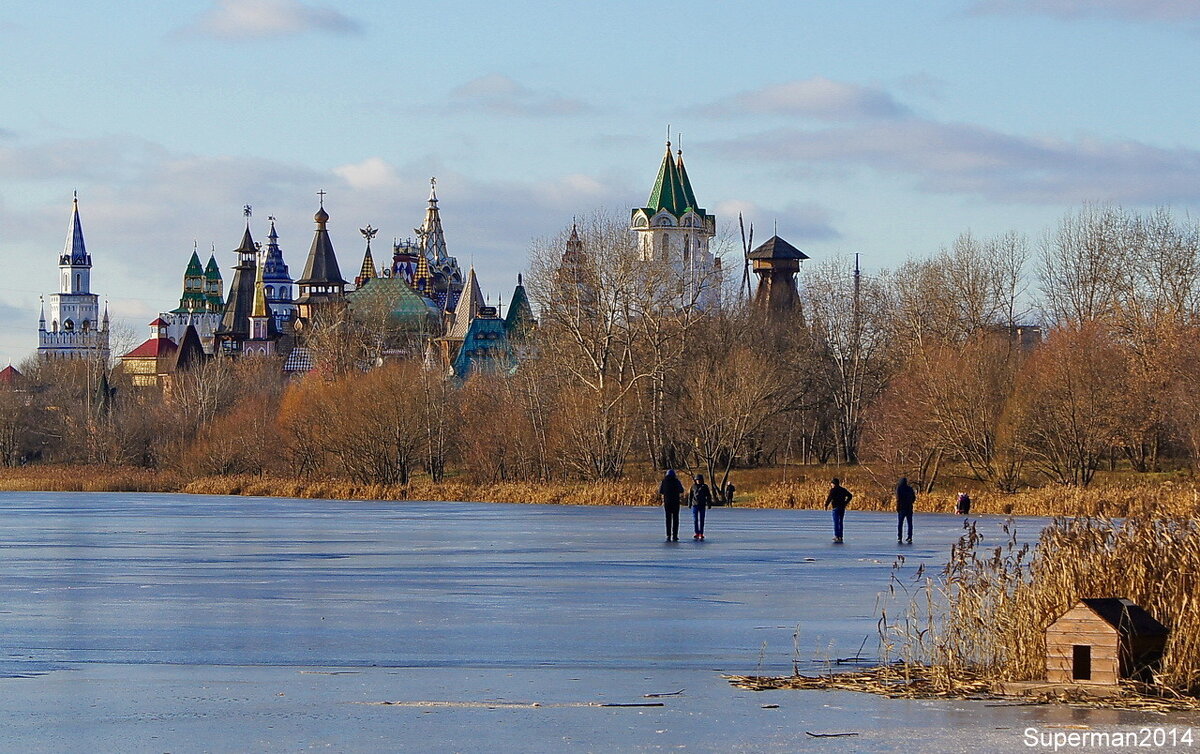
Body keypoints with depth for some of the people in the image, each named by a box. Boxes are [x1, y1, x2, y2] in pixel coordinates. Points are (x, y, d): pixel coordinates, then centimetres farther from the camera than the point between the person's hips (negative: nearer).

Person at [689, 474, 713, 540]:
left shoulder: (705, 487, 2)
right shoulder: (693, 487, 5)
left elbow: (709, 496, 5)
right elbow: (690, 495, 10)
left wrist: (709, 504, 1)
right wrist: (689, 504, 8)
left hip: (702, 505, -1)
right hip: (695, 505, 1)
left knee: (701, 520, 0)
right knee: (695, 519, 0)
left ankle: (701, 534, 5)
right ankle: (696, 533, 6)